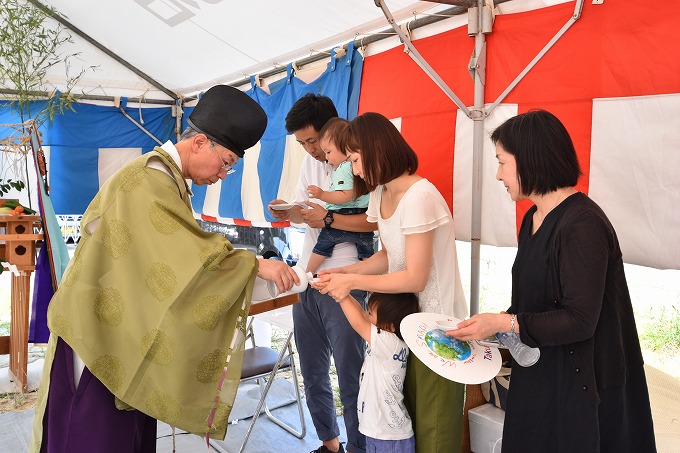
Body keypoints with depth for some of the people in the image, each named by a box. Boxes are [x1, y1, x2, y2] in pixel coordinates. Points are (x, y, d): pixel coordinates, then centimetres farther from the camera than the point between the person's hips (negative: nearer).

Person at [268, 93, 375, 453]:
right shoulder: (311, 160, 12)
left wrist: (328, 219, -20)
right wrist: (288, 212, -2)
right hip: (306, 279, 8)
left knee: (349, 376, 2)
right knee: (312, 373, 17)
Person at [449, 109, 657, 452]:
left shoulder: (582, 225, -22)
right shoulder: (533, 218, 5)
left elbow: (580, 320, -23)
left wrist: (502, 323, -22)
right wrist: (488, 328, -1)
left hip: (579, 383, -8)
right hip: (535, 373, 8)